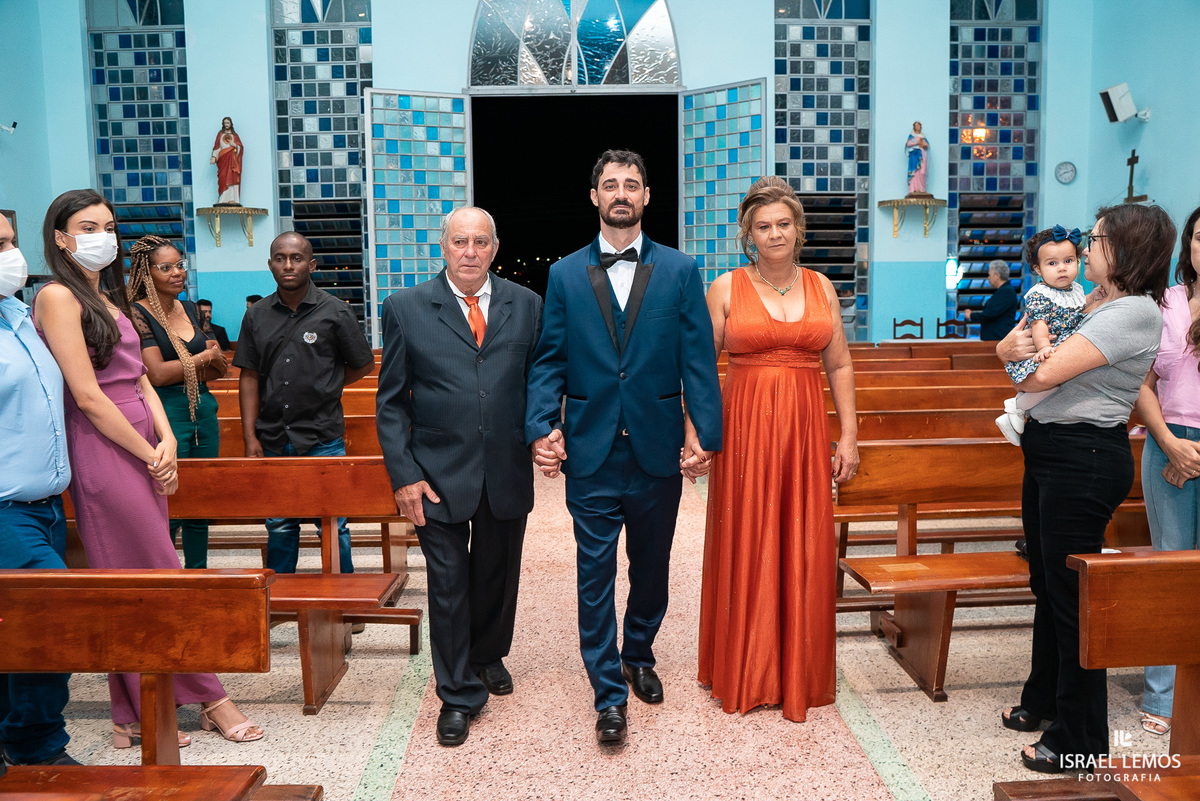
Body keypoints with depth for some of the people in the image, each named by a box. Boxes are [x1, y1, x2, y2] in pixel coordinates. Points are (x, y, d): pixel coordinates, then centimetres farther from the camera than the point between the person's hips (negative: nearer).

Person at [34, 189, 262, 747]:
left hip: (141, 450, 8)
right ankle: (209, 699, 11)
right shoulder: (58, 297, -8)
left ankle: (133, 717, 19)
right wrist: (150, 454, -9)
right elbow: (88, 396, -14)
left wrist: (167, 440, -2)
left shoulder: (108, 298, 18)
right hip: (104, 454, -8)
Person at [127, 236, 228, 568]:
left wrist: (178, 369, -8)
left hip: (203, 409, 7)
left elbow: (220, 368, 11)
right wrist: (203, 358, -4)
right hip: (166, 413, -6)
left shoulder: (188, 308, 12)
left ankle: (198, 574, 23)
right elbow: (157, 373, -16)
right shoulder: (138, 314, -8)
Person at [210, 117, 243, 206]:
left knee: (233, 178, -12)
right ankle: (224, 199, -20)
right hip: (223, 158, 0)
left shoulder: (234, 135, 20)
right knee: (223, 177, -13)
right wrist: (214, 157, -2)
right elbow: (217, 146, 11)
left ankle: (232, 199, -18)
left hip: (233, 158, 0)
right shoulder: (220, 134, 20)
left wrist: (234, 145, -10)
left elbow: (240, 147, 11)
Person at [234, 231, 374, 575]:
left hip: (322, 438, -3)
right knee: (279, 527, 12)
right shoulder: (257, 315, 6)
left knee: (332, 527, 2)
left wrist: (321, 388, 6)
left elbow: (363, 365, 7)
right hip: (272, 440, 3)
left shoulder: (335, 312, -2)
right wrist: (250, 436, 1)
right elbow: (249, 376, 7)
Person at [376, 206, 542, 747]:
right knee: (448, 584, 5)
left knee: (497, 576, 18)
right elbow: (391, 402, -1)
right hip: (439, 474, -2)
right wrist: (404, 475, -8)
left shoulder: (526, 305, 3)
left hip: (507, 473, 2)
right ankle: (458, 694, 22)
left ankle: (489, 656, 45)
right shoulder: (406, 308, -1)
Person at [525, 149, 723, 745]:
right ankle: (609, 694, 17)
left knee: (651, 567, 17)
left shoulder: (680, 271, 3)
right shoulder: (565, 275, 4)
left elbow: (698, 359, -2)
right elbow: (548, 361, 2)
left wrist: (705, 431, -11)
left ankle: (638, 655, 41)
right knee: (595, 574, 4)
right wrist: (542, 427, -12)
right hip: (591, 451, -1)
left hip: (657, 450, 1)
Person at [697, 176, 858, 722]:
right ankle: (745, 675, 20)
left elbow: (840, 366, 11)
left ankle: (800, 674, 22)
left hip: (805, 430, 3)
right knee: (746, 549, 4)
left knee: (804, 550, 6)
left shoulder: (821, 287, 9)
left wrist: (849, 434, 5)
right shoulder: (726, 288, 1)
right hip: (745, 430, -2)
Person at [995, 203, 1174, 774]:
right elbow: (1009, 347, 12)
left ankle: (1079, 741, 14)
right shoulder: (1092, 303, 14)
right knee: (1046, 583, 19)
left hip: (1085, 458, -9)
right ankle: (1043, 700, 36)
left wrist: (1029, 355, 1)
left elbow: (1040, 376, -23)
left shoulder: (1134, 312, -16)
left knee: (1072, 596, -1)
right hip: (1050, 450, 10)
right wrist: (1013, 345, -13)